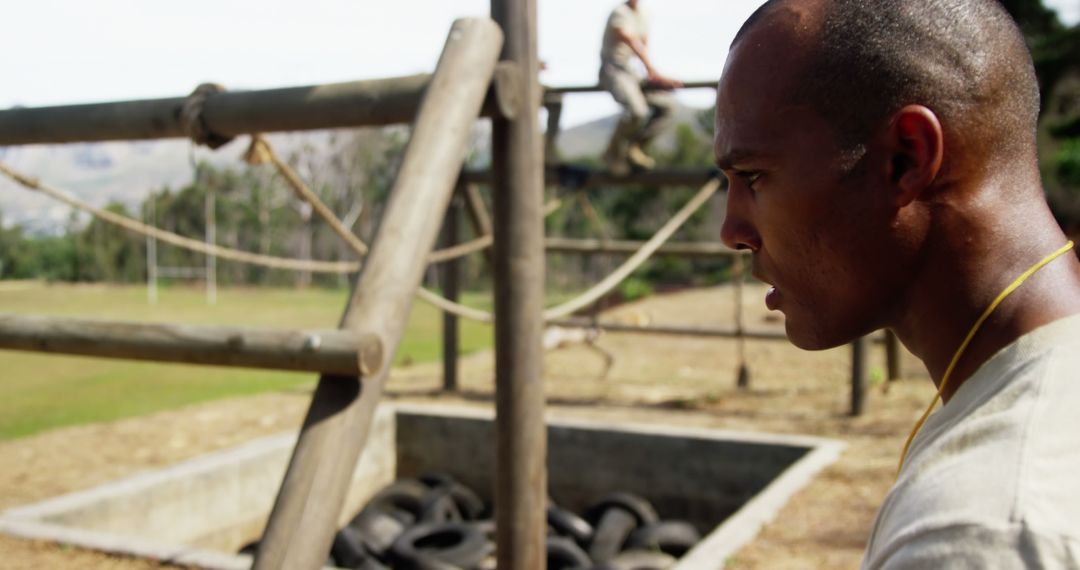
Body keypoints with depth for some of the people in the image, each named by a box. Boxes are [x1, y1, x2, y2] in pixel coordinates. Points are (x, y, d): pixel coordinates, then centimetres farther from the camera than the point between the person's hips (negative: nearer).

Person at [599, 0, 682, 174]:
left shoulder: (642, 16, 12)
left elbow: (644, 47, 7)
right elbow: (635, 46, -21)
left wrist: (652, 75, -10)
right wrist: (654, 73, -25)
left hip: (629, 70, 9)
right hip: (612, 69, -9)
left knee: (667, 104, -1)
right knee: (636, 110, -30)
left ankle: (634, 149, 4)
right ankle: (613, 153, -9)